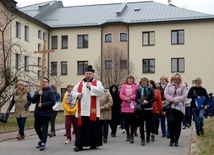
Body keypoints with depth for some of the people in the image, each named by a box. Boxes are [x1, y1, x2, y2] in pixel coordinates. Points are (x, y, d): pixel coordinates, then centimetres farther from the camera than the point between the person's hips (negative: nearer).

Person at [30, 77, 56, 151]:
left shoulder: (50, 92, -3)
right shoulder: (37, 92, 13)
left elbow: (53, 102, -12)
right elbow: (33, 101, 2)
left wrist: (43, 104, -17)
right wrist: (38, 95, -14)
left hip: (46, 114, -5)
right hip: (38, 113, 6)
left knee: (44, 128, -4)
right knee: (37, 127, 15)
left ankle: (43, 143, 0)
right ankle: (41, 139, 36)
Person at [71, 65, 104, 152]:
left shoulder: (97, 83, 4)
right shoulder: (80, 83, 15)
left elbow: (101, 91, -13)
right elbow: (73, 92, 14)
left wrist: (91, 87, -15)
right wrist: (77, 95, -7)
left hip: (92, 110, -2)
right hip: (82, 110, 3)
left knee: (93, 127, 4)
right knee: (81, 127, 3)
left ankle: (93, 144, 14)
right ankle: (79, 144, 5)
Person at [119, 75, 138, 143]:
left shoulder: (136, 86, 4)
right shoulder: (123, 86, 10)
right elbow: (121, 95, 2)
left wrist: (130, 97, -14)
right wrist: (126, 99, -14)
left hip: (133, 106, -3)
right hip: (125, 106, 3)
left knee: (132, 121, -7)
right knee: (126, 121, 10)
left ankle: (132, 136, -3)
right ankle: (128, 134, 25)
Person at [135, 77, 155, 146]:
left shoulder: (150, 90, 4)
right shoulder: (138, 90, 5)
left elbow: (153, 98, 0)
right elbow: (136, 99, 1)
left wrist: (147, 102, -15)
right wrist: (142, 101, -17)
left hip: (148, 109, 0)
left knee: (148, 124, 4)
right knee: (141, 124, 0)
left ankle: (148, 136, 27)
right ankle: (142, 139, 7)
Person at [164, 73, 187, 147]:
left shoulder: (183, 86, 6)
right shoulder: (169, 85, 10)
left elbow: (184, 96, -4)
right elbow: (166, 94, 0)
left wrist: (175, 100, -13)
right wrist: (172, 100, -12)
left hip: (179, 107, 0)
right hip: (170, 107, 0)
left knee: (178, 124, 4)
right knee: (171, 122, -13)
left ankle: (176, 140, 16)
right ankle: (172, 139, 4)